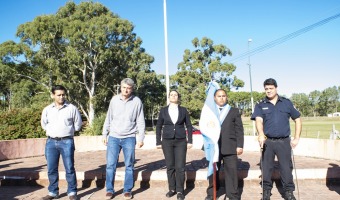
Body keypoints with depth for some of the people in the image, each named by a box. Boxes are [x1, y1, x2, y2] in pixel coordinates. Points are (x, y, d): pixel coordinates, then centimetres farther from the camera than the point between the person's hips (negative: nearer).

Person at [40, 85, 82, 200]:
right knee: (51, 169, 9)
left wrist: (66, 130, 9)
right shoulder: (47, 109, 6)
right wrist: (53, 131, 12)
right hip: (51, 142, 3)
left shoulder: (72, 108, -2)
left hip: (67, 142, -3)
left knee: (69, 168, 0)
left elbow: (77, 125, 5)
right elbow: (44, 125, 18)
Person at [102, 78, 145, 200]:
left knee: (129, 166, 5)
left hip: (129, 138, -1)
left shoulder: (137, 101, -4)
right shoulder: (114, 100, 2)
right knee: (110, 165, 3)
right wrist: (104, 134, 7)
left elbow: (140, 122, -1)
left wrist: (141, 138, -5)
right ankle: (109, 190, 17)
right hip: (113, 137, 2)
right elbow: (108, 119, 8)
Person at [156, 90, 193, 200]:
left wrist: (190, 141, 0)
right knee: (170, 166, 7)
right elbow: (158, 126, 7)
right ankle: (172, 189, 20)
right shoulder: (163, 110, 4)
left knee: (180, 167, -2)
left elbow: (189, 126, 5)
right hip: (167, 141, 1)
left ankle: (180, 191, 9)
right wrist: (158, 141, 2)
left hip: (181, 141, -1)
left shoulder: (183, 110, 3)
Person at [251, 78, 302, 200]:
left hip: (284, 141, 0)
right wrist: (261, 134, -31)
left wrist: (297, 138, 3)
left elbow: (297, 119, 11)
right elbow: (258, 120, -11)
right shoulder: (260, 106, 5)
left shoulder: (286, 103, 7)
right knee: (266, 168, 7)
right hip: (267, 142, 0)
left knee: (286, 168, 3)